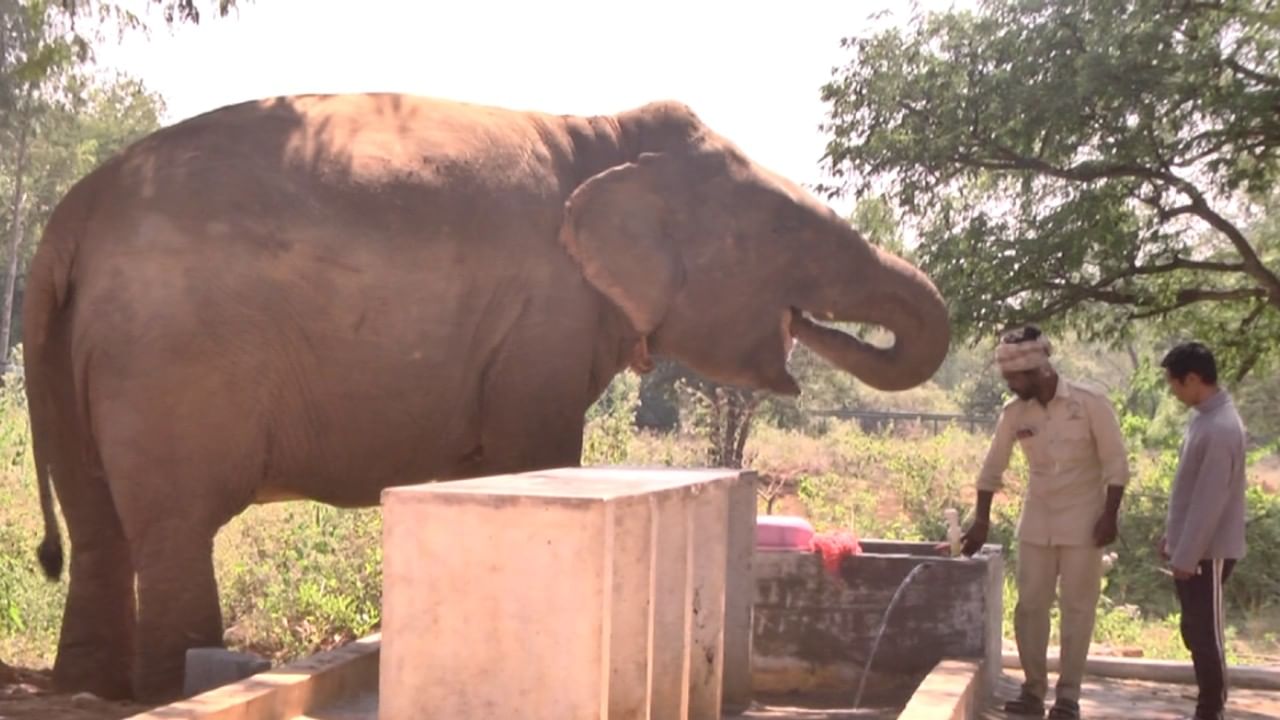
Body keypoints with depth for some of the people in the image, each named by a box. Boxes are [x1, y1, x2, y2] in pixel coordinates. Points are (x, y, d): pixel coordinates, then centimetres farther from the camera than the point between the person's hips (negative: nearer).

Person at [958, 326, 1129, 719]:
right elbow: (992, 469, 5)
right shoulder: (1014, 413, -4)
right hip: (1036, 522, 4)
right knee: (1030, 606, 4)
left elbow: (1116, 462, -10)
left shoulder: (1090, 402, -14)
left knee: (1077, 607, 1)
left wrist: (1109, 516, -13)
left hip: (1083, 522, -4)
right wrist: (982, 521, 5)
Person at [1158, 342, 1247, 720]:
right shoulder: (1204, 417, 9)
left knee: (1204, 633, -2)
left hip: (1208, 551, -10)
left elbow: (1210, 500, -23)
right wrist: (1172, 537, 21)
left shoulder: (1222, 427, -23)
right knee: (1195, 631, 15)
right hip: (1191, 546, 10)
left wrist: (1187, 556, -20)